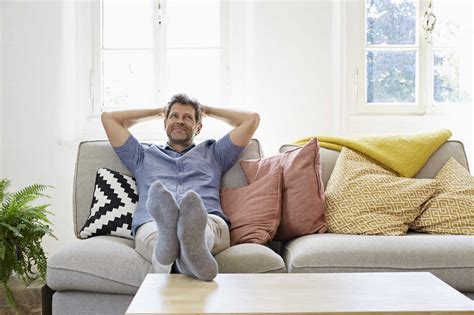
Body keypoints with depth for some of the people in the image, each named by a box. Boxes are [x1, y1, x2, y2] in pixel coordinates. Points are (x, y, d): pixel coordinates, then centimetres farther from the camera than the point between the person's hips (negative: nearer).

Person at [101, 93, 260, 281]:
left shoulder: (213, 153, 37)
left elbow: (251, 119, 32)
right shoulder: (144, 156, 38)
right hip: (151, 223, 1)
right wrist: (157, 111, 48)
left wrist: (208, 110, 45)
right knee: (152, 231, -39)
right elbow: (108, 118, 39)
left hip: (209, 219, 0)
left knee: (204, 226, -39)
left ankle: (194, 244, -73)